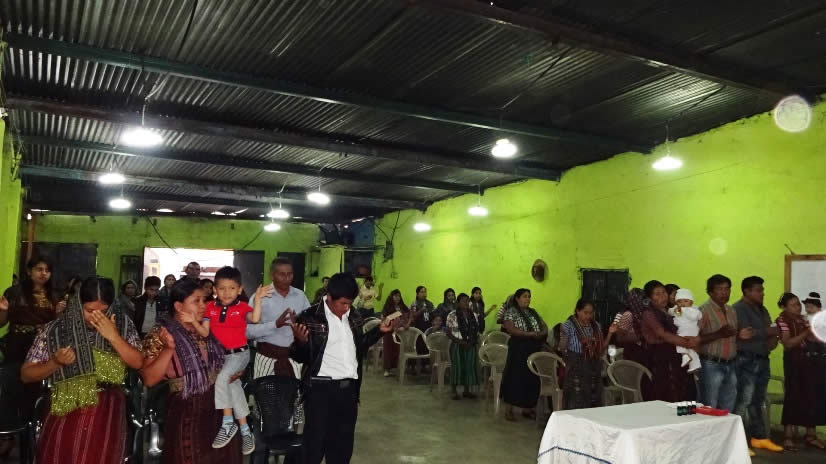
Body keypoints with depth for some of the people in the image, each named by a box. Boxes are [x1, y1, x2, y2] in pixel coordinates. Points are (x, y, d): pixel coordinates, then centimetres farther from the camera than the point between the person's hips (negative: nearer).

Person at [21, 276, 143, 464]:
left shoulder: (122, 324, -2)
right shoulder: (56, 329, -5)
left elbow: (138, 363, -10)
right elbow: (26, 374, 2)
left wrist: (113, 336, -19)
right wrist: (55, 362, -16)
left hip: (107, 415, 0)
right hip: (65, 415, 0)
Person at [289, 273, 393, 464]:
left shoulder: (354, 318, 7)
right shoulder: (310, 318, -11)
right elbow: (300, 357, -9)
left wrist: (379, 331, 7)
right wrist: (301, 342, -30)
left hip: (349, 388, 5)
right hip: (321, 388, -5)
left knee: (343, 442, 16)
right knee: (316, 442, 5)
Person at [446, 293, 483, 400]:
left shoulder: (473, 315, 9)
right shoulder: (452, 315, -7)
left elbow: (477, 330, 13)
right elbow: (449, 333, -8)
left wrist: (475, 341, -5)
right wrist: (461, 342, -17)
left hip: (471, 346, 4)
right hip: (457, 346, -4)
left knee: (469, 367, 7)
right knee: (457, 367, 0)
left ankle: (467, 390, 21)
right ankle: (455, 391, 11)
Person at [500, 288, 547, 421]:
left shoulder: (533, 312, 16)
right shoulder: (511, 312, -4)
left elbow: (544, 326, 15)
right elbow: (511, 330, -16)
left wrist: (542, 333, -9)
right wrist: (531, 334, -20)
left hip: (534, 350, 6)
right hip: (518, 350, -6)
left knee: (532, 378, 7)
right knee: (515, 378, -3)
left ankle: (527, 408, 19)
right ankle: (508, 409, 6)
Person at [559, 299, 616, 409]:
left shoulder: (596, 326, 8)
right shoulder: (568, 326, -8)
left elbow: (601, 349, 9)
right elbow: (562, 349, -5)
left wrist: (610, 333, 1)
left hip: (594, 369, 5)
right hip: (576, 369, -5)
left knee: (594, 402, 5)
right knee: (576, 404, -6)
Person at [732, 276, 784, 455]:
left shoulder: (762, 310, 17)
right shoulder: (738, 309, -11)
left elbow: (769, 331, 22)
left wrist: (773, 338, 1)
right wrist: (768, 332, -15)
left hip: (762, 360, 9)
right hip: (746, 361, -9)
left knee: (757, 402, 15)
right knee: (743, 402, -7)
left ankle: (759, 437, 24)